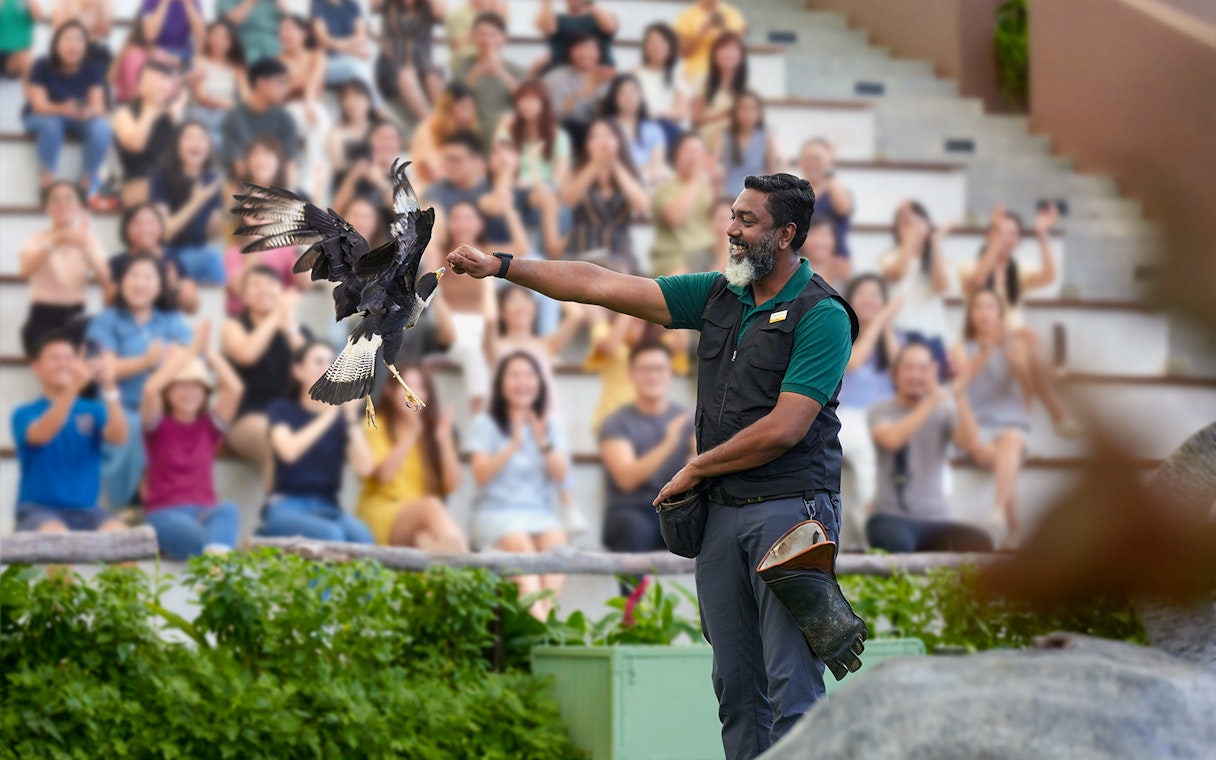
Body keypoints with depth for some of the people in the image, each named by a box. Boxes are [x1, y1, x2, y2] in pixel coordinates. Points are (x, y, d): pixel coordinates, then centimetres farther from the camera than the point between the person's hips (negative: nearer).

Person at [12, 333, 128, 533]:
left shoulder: (93, 411, 11)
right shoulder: (24, 414, 3)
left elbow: (118, 437, -9)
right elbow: (41, 435, -21)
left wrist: (109, 388, -24)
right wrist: (73, 388, -32)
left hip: (85, 509, 3)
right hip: (39, 509, -3)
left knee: (118, 533, -30)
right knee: (55, 535, -38)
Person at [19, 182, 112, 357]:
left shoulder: (89, 239, 5)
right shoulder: (37, 239, 0)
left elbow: (105, 280, -13)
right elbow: (26, 269, -24)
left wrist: (85, 246, -31)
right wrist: (55, 242, -40)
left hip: (75, 316, 1)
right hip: (43, 317, -1)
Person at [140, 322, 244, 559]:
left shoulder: (210, 425, 15)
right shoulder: (158, 425, 7)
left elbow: (235, 388, -1)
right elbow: (150, 390, -14)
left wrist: (208, 351, -1)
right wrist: (188, 353, -10)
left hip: (205, 511, 2)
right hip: (164, 513, -2)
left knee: (228, 510, -37)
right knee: (185, 530, -40)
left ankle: (216, 553, -68)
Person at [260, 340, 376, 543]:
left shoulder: (342, 416, 13)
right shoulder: (282, 410, 6)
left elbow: (364, 468, -2)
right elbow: (288, 451, -17)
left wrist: (352, 418, -10)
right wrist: (328, 416, -15)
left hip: (328, 509, 3)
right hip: (286, 507, -3)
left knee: (361, 535, -32)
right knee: (331, 535, -36)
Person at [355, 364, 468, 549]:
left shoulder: (432, 429, 14)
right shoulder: (376, 426, 5)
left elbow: (452, 485, 3)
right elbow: (384, 473, -13)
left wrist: (444, 440, -9)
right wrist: (411, 434, -17)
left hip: (425, 517, 3)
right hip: (382, 512, -3)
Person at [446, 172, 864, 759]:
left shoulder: (822, 315, -8)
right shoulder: (719, 296, 13)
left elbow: (784, 428, -14)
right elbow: (603, 287, 13)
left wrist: (695, 470, -4)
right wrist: (501, 266, 9)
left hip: (788, 510, -7)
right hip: (722, 512, 7)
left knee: (792, 690, -11)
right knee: (735, 687, 6)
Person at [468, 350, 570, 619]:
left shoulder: (551, 425, 15)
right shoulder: (486, 424, 7)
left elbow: (560, 474, 4)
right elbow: (481, 474, -6)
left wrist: (543, 442, -12)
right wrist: (514, 444, -15)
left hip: (540, 512, 3)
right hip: (496, 512, -3)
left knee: (556, 543, -32)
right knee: (522, 547, -35)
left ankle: (544, 612, -46)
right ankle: (537, 620, -53)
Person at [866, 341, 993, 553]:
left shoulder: (944, 411, 12)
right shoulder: (880, 411, 5)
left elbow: (970, 442, -7)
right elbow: (891, 440, -18)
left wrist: (960, 398, -19)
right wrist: (931, 402, -19)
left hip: (936, 519, 3)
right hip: (891, 517, -3)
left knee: (979, 543, -29)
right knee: (898, 543, -40)